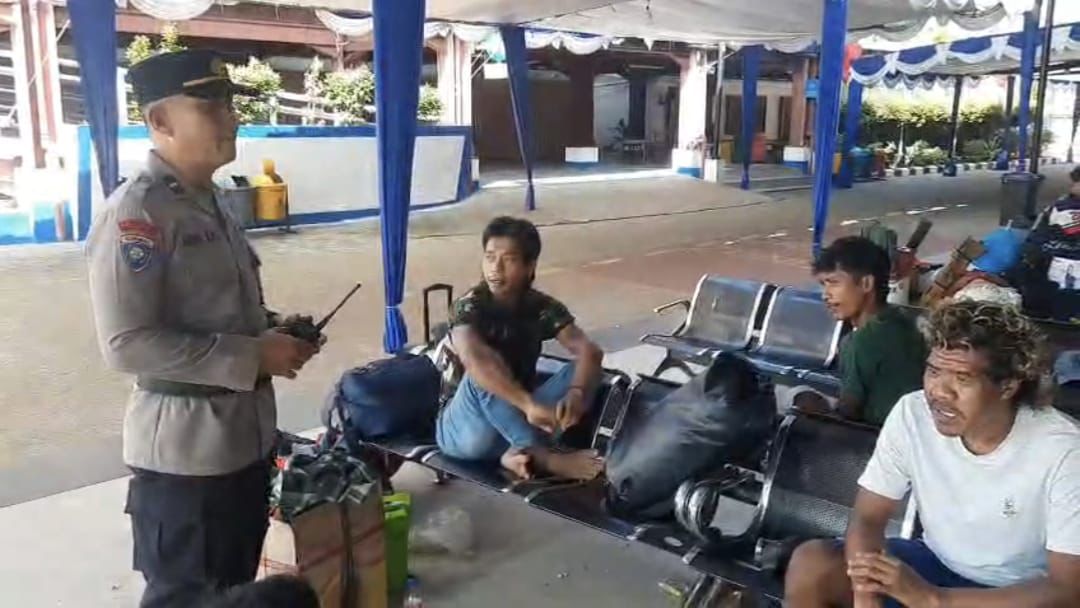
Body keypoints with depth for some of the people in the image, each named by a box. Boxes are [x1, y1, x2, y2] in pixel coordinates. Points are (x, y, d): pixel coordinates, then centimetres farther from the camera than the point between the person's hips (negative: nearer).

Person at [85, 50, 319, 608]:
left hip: (246, 436, 9)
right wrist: (252, 356, -22)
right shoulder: (135, 213, -19)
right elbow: (126, 344, -25)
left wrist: (273, 333, 1)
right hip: (184, 450, -9)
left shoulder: (206, 204, 10)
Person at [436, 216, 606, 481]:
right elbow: (473, 359, -40)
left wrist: (576, 393, -42)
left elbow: (590, 351, -20)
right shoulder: (469, 307, -19)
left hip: (517, 418, 4)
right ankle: (544, 457, -36)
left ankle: (522, 452, -31)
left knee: (581, 369, -15)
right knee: (482, 376, -33)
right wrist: (530, 404, -51)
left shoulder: (543, 307, -6)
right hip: (466, 431, -4)